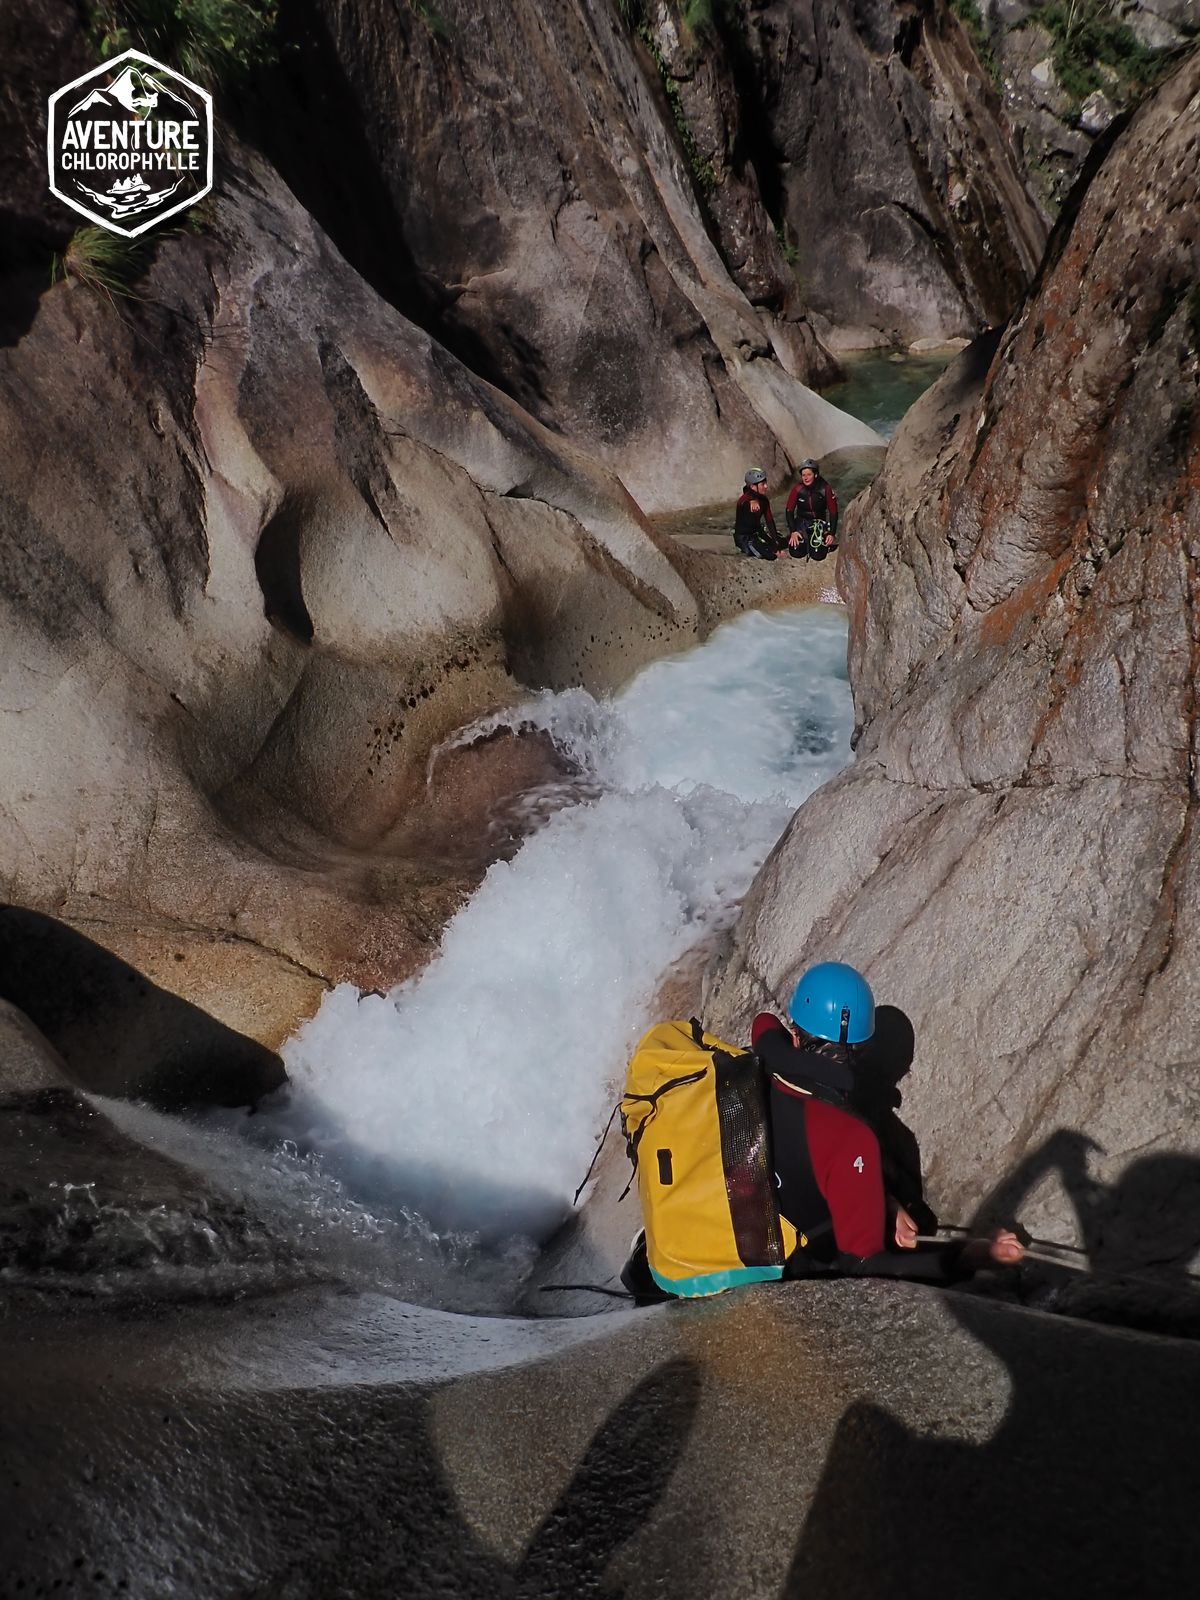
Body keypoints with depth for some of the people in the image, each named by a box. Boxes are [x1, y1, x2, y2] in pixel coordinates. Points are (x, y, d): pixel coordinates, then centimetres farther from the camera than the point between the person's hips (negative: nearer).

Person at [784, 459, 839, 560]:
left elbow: (833, 512, -9)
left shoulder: (825, 489, -15)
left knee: (817, 555, -19)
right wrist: (793, 532, -13)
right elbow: (789, 510, -5)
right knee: (796, 552, -18)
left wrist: (832, 534, -14)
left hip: (819, 522, -1)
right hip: (801, 521, 1)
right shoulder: (798, 489, -13)